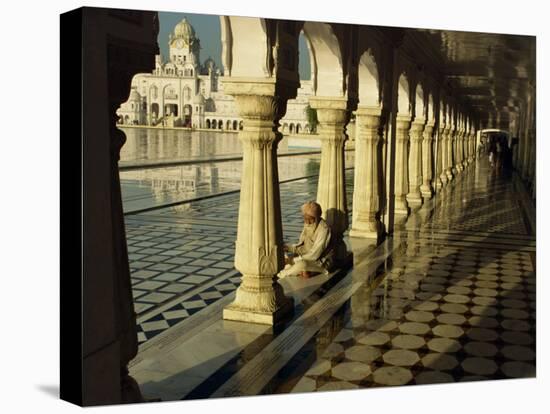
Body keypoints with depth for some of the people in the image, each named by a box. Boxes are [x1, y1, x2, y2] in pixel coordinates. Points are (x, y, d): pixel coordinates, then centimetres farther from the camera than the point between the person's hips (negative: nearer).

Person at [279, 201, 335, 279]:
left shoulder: (323, 229, -24)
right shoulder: (308, 225, 1)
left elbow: (314, 255, -25)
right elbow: (301, 246, 10)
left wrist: (293, 260, -24)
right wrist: (287, 247, -7)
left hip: (322, 261, -8)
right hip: (308, 256, 8)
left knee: (302, 264, -35)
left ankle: (279, 276, -14)